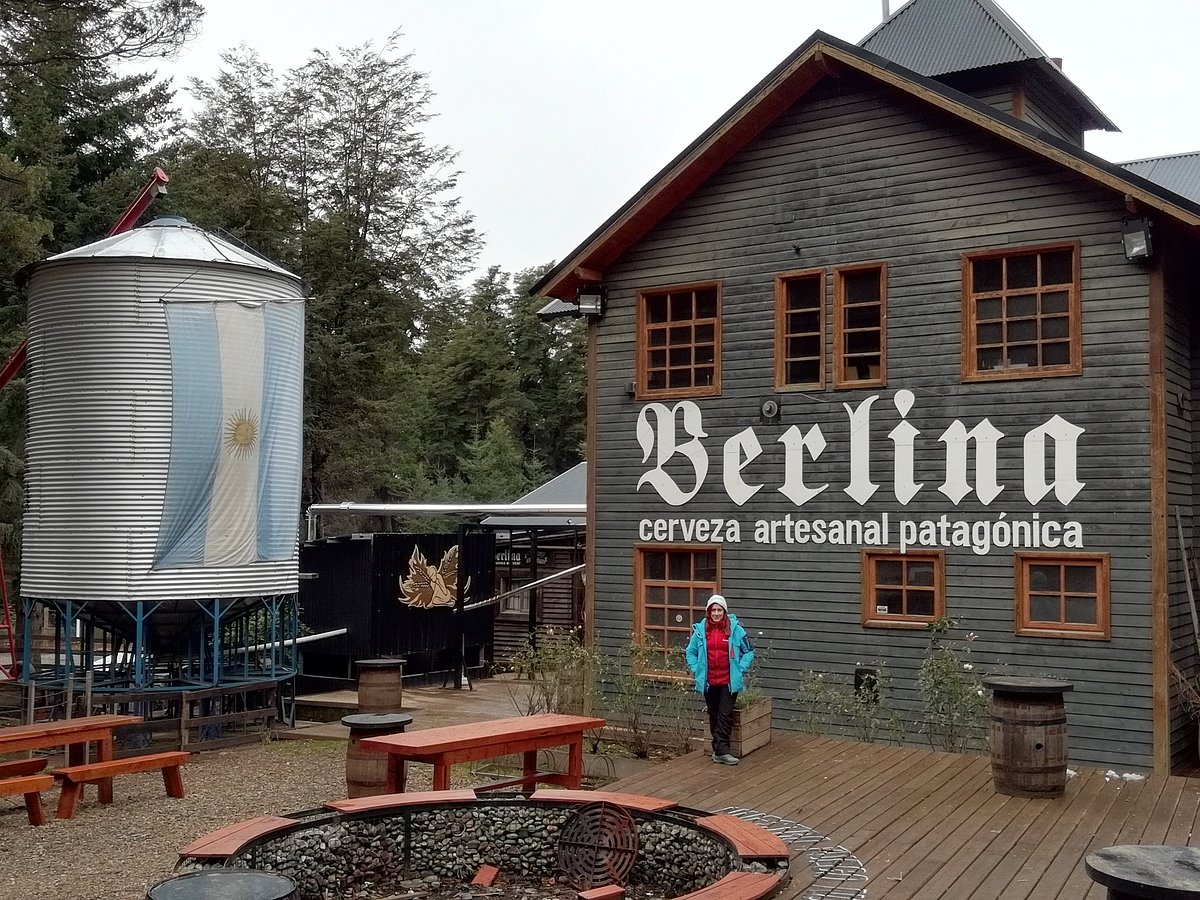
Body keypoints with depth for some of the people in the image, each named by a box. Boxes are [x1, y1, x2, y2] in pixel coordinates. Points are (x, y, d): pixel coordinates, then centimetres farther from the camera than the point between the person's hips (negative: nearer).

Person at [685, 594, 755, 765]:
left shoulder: (735, 629, -3)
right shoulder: (700, 630, 2)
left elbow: (749, 651, 6)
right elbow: (691, 652, 14)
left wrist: (741, 669, -2)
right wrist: (695, 670, 3)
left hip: (729, 682, -2)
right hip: (709, 682, 2)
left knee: (725, 715, -7)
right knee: (713, 716, 10)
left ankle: (721, 750, -7)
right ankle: (719, 749, 20)